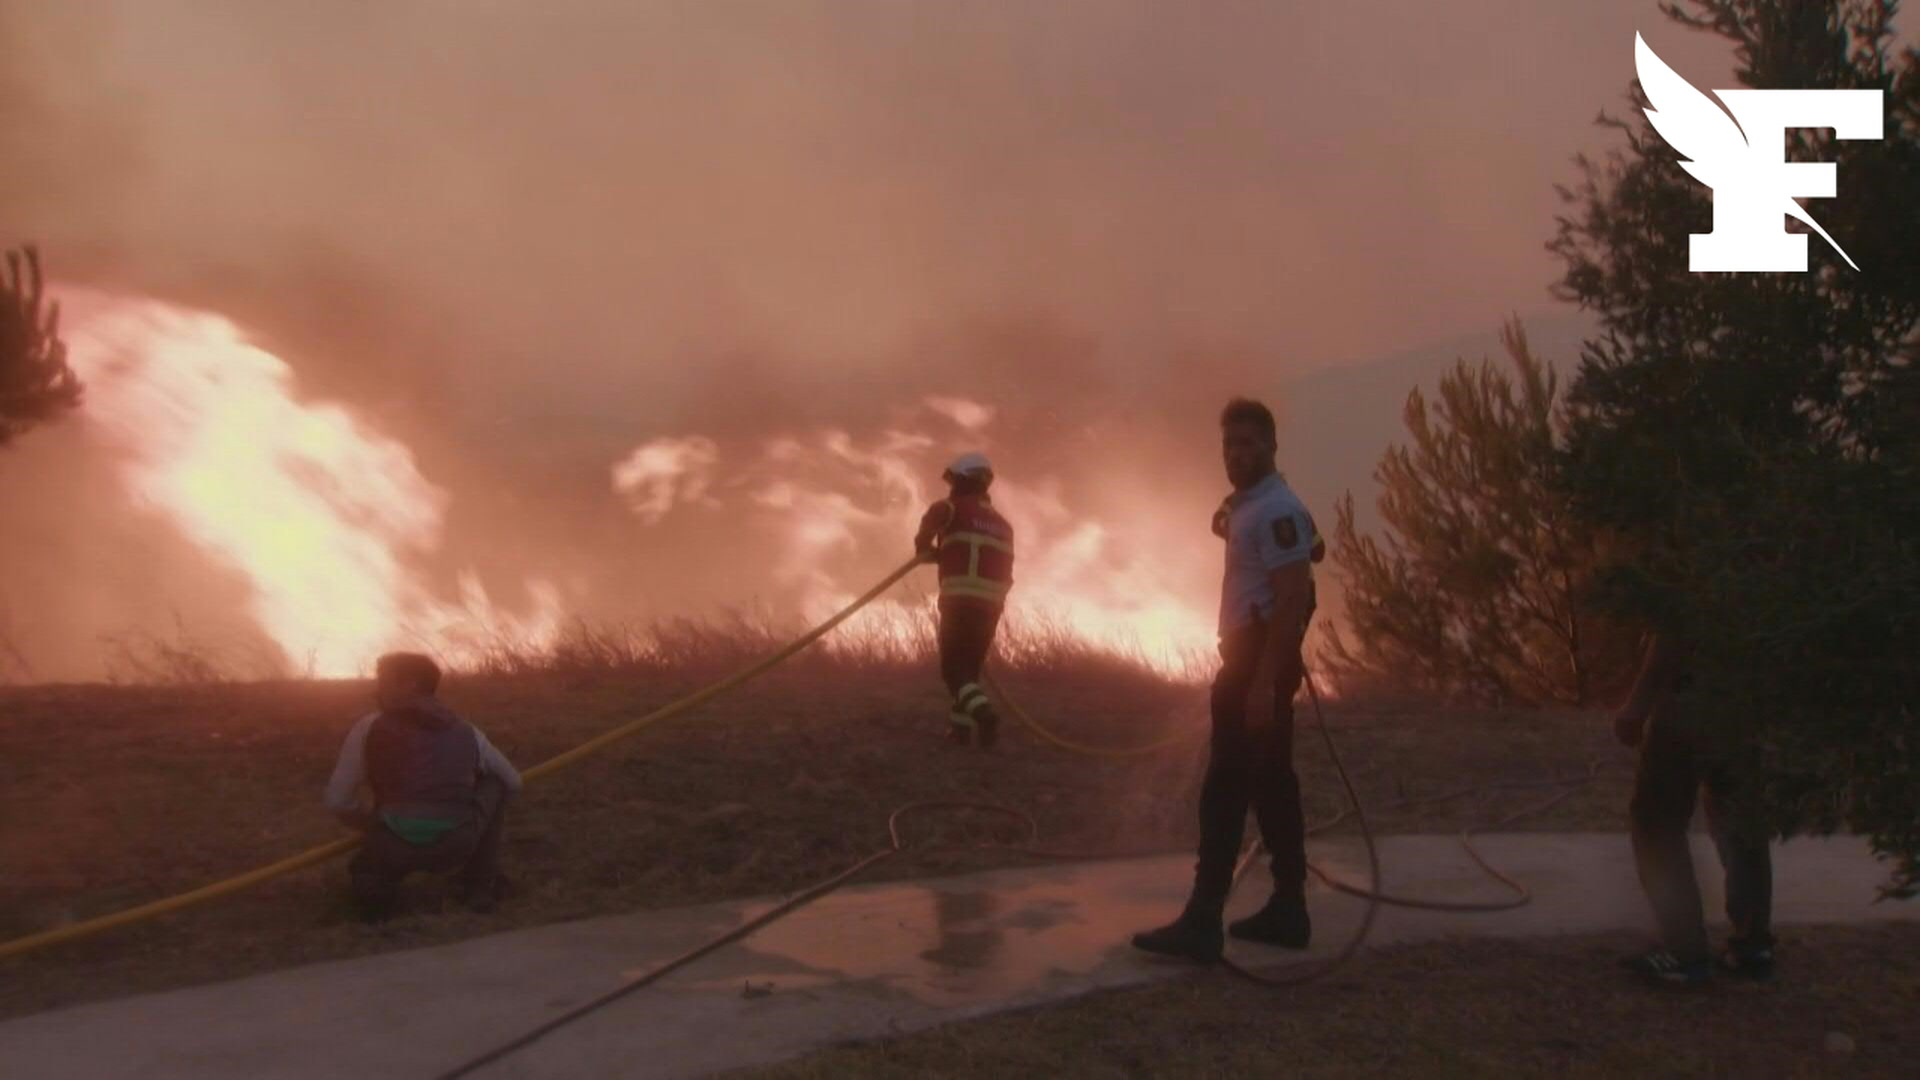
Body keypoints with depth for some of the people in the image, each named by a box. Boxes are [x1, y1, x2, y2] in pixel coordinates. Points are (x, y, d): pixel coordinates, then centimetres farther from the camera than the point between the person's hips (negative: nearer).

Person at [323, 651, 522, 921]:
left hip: (394, 847, 0)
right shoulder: (466, 732, 18)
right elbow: (513, 781, 32)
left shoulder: (370, 727, 13)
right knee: (495, 785, 30)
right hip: (457, 846, 0)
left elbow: (337, 801, 10)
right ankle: (480, 883, 27)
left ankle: (376, 883, 5)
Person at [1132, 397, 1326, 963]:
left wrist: (1264, 681, -28)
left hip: (1260, 660, -11)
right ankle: (1288, 911, 19)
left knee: (1225, 789, -11)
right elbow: (1311, 548, 34)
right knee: (1271, 784, 13)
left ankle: (1202, 923, -11)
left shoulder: (1274, 509, -16)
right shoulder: (1251, 504, 17)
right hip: (1254, 658, 11)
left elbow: (1293, 600, -24)